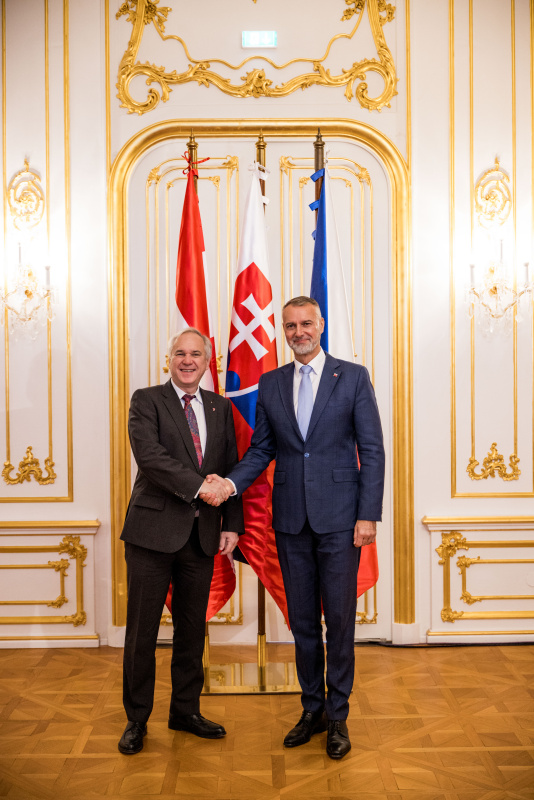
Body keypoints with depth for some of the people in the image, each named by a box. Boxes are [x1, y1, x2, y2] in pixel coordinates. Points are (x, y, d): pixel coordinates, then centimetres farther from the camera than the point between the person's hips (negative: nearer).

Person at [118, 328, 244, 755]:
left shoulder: (220, 407, 12)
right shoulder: (147, 400, -1)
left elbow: (231, 470, 12)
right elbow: (149, 455, -17)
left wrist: (232, 524, 4)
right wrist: (198, 486, -23)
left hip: (202, 532, 4)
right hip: (154, 528, -4)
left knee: (192, 627, 13)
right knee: (143, 628, 4)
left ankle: (186, 710, 29)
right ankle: (137, 719, 20)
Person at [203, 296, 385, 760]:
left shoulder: (353, 377, -1)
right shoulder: (270, 384, 9)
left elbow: (372, 449, -3)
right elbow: (262, 448, 11)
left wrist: (368, 514, -9)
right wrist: (231, 483, -7)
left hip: (338, 517, -3)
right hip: (291, 518, 3)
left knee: (339, 618, 4)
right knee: (302, 619, 13)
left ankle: (338, 715, 22)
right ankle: (312, 709, 29)